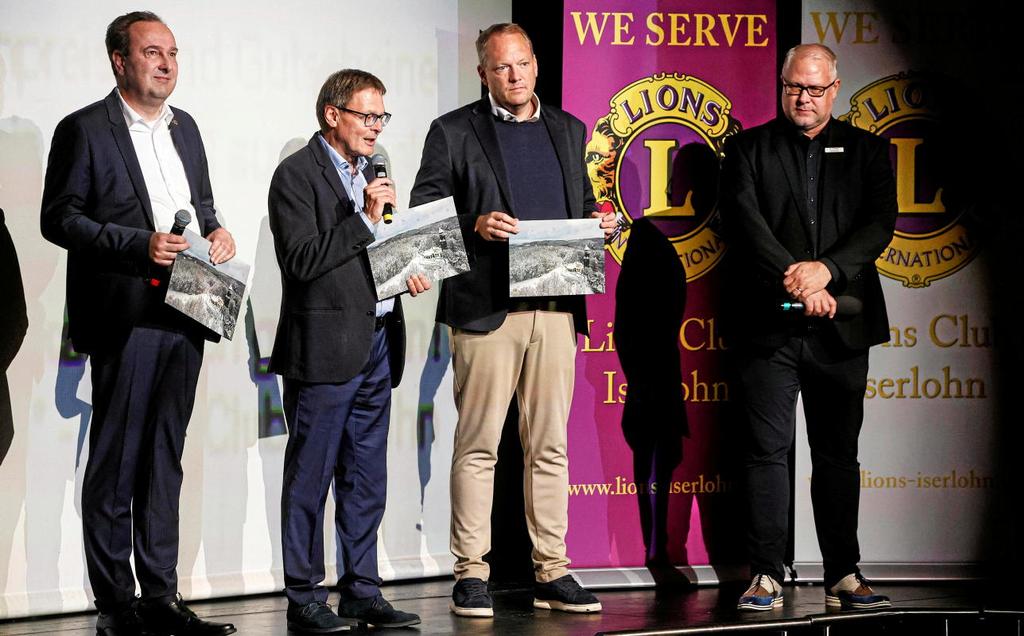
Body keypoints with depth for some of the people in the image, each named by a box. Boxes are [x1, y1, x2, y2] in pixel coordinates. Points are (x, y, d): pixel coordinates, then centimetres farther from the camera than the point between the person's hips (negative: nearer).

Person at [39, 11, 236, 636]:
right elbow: (59, 218, -9)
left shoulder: (185, 126, 16)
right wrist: (138, 245, -19)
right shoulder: (84, 130, -5)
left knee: (165, 457, 10)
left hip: (186, 314, 7)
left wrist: (215, 231, 3)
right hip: (124, 317, -7)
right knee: (115, 460, -2)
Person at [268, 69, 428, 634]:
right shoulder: (297, 175, -8)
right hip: (326, 347, -8)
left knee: (366, 478, 11)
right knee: (310, 478, -2)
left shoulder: (368, 172, 17)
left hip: (375, 343, 8)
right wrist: (366, 220, -18)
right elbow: (303, 259, -17)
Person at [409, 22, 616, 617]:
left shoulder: (568, 130, 17)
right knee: (478, 446, -2)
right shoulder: (454, 132, 3)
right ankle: (471, 573, 3)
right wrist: (475, 226, -17)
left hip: (555, 307, 4)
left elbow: (582, 202, 24)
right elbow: (424, 212, 0)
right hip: (486, 307, -4)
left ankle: (552, 573, 10)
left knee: (550, 446, 6)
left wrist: (598, 222, 2)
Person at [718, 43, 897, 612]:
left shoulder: (866, 150, 12)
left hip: (841, 327, 2)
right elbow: (744, 223, -5)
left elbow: (880, 223, 0)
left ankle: (843, 576, 11)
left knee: (838, 453, 6)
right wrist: (798, 282, -15)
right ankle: (766, 576, -1)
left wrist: (825, 270, -15)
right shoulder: (748, 149, 7)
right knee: (768, 450, -3)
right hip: (768, 325, -2)